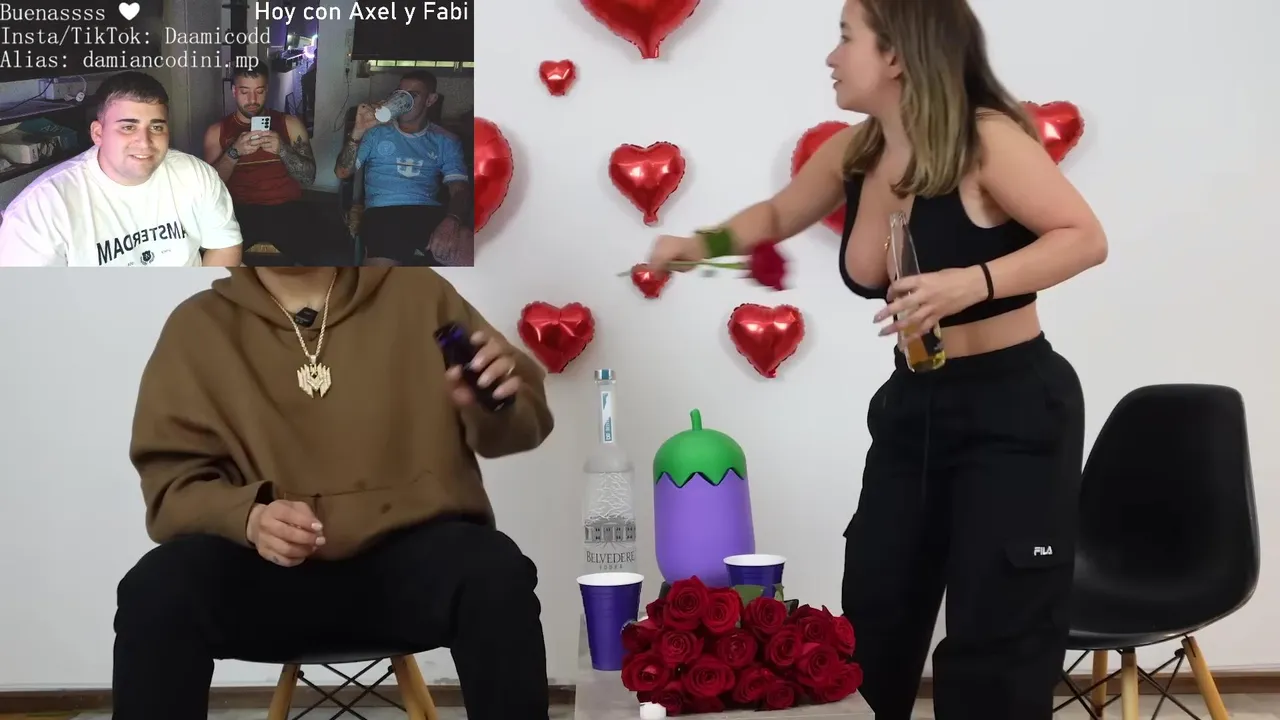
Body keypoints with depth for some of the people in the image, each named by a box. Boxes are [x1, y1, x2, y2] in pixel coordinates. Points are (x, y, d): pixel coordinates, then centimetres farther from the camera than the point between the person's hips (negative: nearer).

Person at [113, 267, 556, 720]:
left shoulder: (415, 292, 8)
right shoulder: (198, 326, 7)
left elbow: (519, 417, 12)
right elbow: (171, 480, 2)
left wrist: (495, 405, -13)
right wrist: (249, 517, -20)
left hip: (411, 551, 0)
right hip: (270, 569, 0)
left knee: (495, 576, -32)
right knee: (157, 590, -29)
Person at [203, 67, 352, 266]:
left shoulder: (290, 124, 15)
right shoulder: (217, 131, 14)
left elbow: (309, 177, 7)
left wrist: (282, 149, -10)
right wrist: (234, 153, -13)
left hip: (288, 209, 1)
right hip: (240, 212, -1)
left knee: (338, 258, -30)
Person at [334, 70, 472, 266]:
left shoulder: (446, 141, 18)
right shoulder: (376, 131, 19)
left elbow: (460, 189, 6)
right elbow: (342, 172, 11)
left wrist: (451, 220, -17)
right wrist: (358, 131, -5)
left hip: (430, 213, 0)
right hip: (383, 213, 0)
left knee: (469, 254, -32)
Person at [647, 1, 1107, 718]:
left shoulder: (986, 140, -17)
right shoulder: (854, 154, 4)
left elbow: (1085, 238, -20)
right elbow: (777, 214, 20)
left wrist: (974, 282, -33)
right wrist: (705, 243, 2)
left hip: (1015, 408, -7)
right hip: (912, 405, 7)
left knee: (994, 649, -3)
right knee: (872, 627, 10)